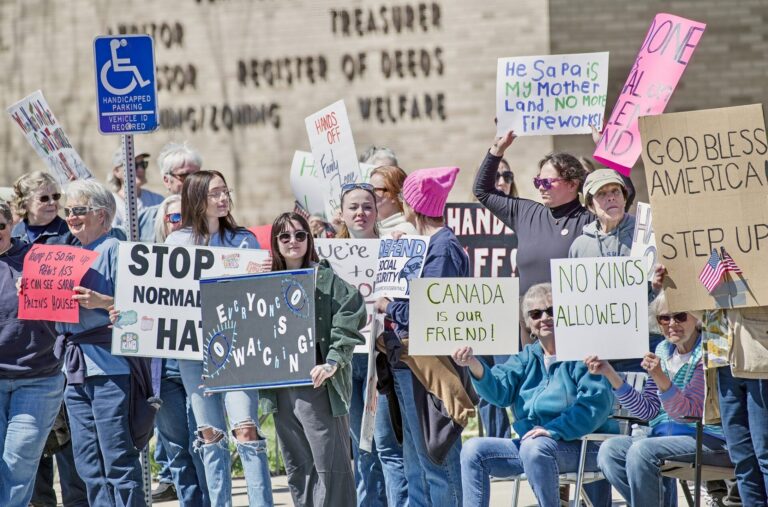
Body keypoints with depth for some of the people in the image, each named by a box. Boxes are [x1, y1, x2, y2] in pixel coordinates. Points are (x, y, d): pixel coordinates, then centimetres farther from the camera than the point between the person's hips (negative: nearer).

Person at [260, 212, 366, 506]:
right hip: (280, 388, 6)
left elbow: (349, 321, -12)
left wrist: (333, 363, -22)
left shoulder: (326, 279, -2)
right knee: (297, 468, 11)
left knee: (329, 464, -7)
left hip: (315, 386, -6)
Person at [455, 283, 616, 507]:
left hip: (582, 447, -7)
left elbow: (596, 403, -17)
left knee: (535, 447, -35)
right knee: (474, 449, -6)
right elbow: (499, 389, -1)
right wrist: (473, 365, -21)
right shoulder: (526, 358, 16)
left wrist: (553, 429, -26)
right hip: (529, 444, 7)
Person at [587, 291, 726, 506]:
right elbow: (647, 410, 9)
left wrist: (660, 378, -31)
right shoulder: (663, 351, 12)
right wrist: (610, 374, 0)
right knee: (609, 450, -14)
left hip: (705, 438, -8)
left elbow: (690, 413, -17)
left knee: (641, 451, -29)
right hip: (665, 435, 8)